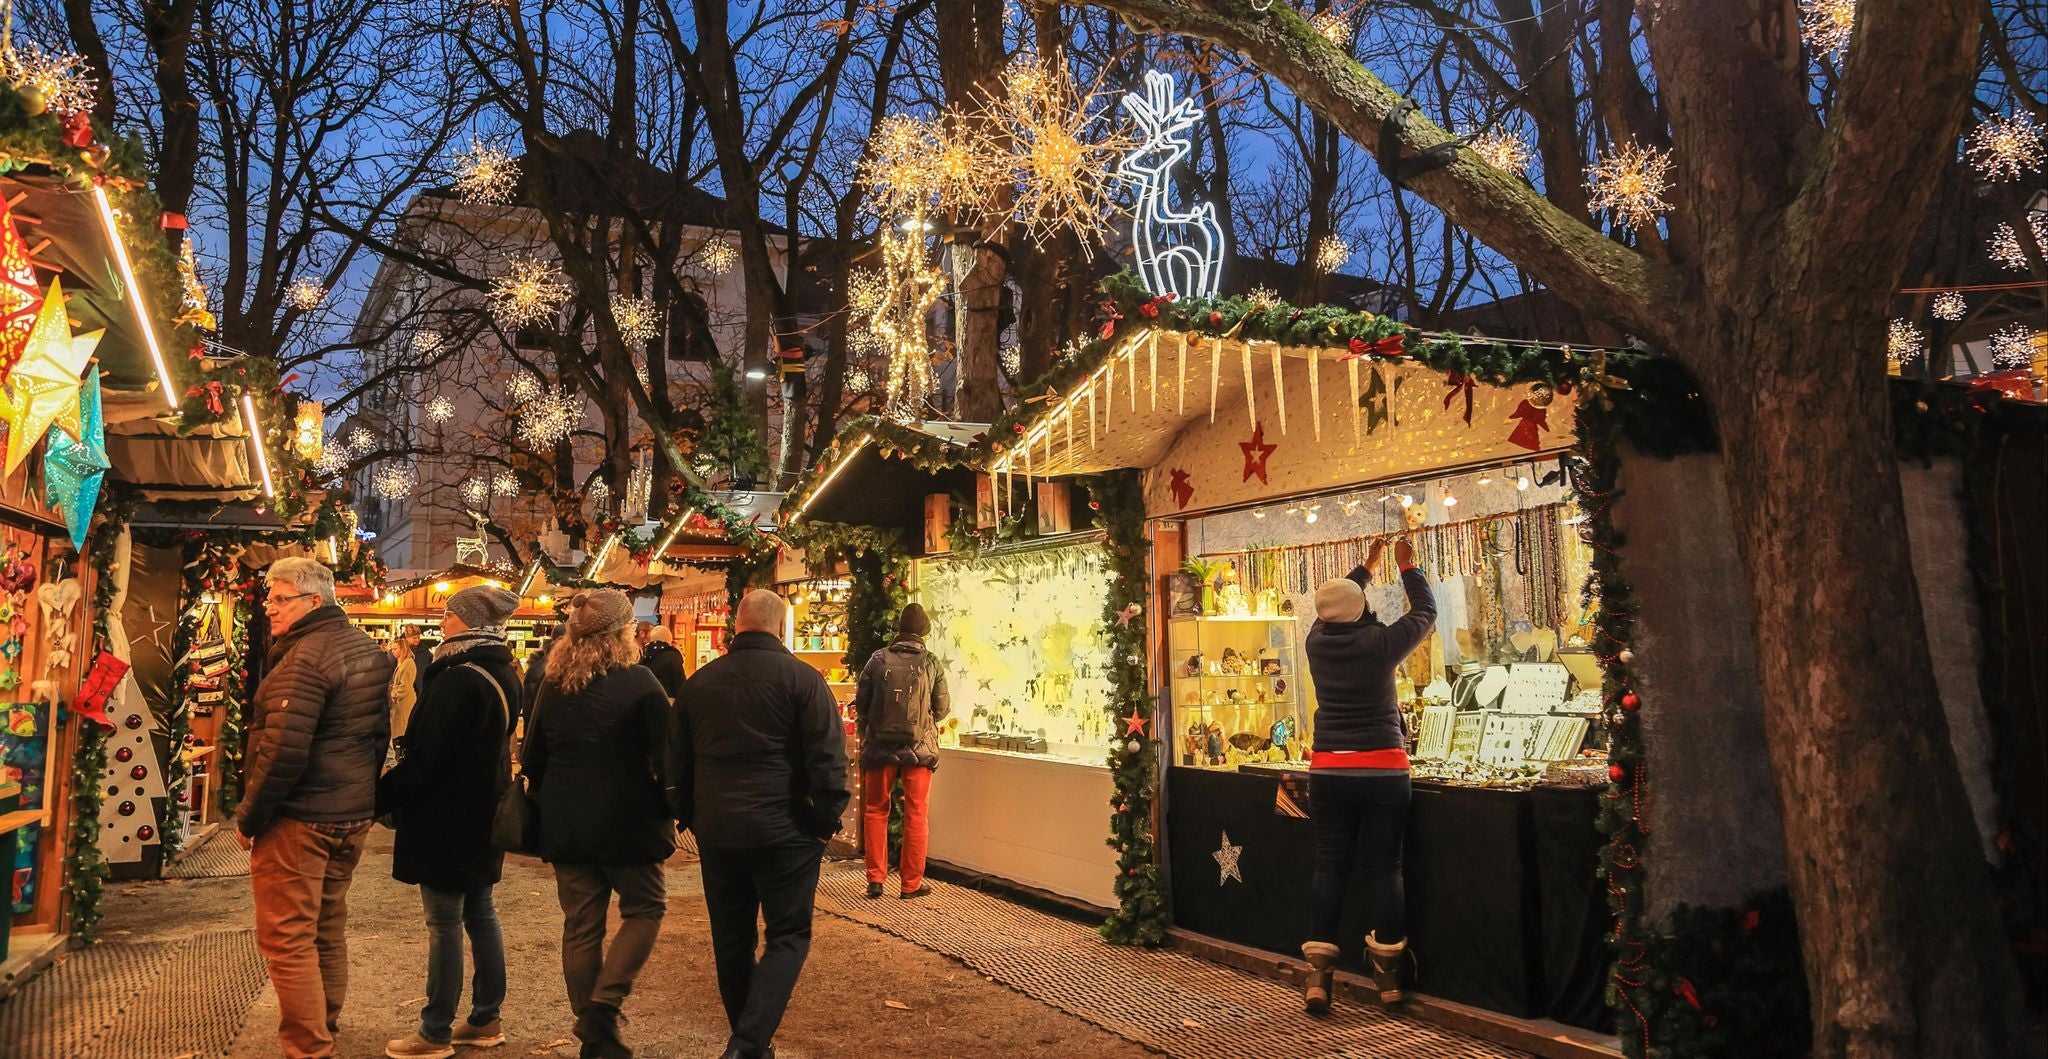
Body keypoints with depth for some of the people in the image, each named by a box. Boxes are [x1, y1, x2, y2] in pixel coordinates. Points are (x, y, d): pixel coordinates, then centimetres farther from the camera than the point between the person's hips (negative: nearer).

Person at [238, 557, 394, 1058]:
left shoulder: (306, 656, -18)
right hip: (352, 816, 9)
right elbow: (380, 734, 16)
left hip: (299, 818, -9)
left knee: (286, 940, -1)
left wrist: (247, 818, -12)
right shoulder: (368, 650, 10)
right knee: (328, 931, 20)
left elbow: (282, 750, -23)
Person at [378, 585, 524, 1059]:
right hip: (481, 815, 9)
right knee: (480, 913, 15)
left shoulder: (458, 680, -21)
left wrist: (379, 799, -12)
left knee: (445, 923, 1)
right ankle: (486, 1019, 24)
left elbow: (424, 758, -22)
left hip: (447, 817, -9)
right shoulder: (503, 675, 7)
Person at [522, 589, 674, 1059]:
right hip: (626, 821, -5)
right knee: (644, 908, 12)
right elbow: (666, 756, -11)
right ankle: (603, 1004, -3)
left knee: (580, 925, 12)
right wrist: (663, 807, 4)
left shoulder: (554, 683, 4)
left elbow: (532, 757, 12)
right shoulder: (638, 681, -12)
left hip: (565, 823, 5)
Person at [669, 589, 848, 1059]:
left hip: (716, 832, 5)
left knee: (731, 940, 16)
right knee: (788, 937, 5)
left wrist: (690, 817, 24)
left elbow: (677, 761, 14)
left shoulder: (699, 682, 7)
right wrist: (828, 820, -2)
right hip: (785, 833, -5)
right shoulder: (802, 679, -9)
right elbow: (828, 759, -13)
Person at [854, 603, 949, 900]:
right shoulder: (931, 664, -4)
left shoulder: (878, 659, -4)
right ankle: (911, 883, 13)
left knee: (875, 812, 14)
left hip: (880, 747, 1)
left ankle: (875, 879, 14)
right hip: (919, 748, 0)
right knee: (915, 816, 8)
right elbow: (943, 708, 3)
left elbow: (861, 703, 1)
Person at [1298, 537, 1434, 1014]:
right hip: (1383, 771, -3)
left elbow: (1332, 611, 23)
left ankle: (1317, 974, 4)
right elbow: (1426, 612, 8)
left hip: (1329, 771, 3)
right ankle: (1388, 974, 14)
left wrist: (1366, 568, 35)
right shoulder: (1380, 642, -9)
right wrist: (1408, 567, 23)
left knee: (1329, 867, 6)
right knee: (1385, 868, 6)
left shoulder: (1316, 642, 1)